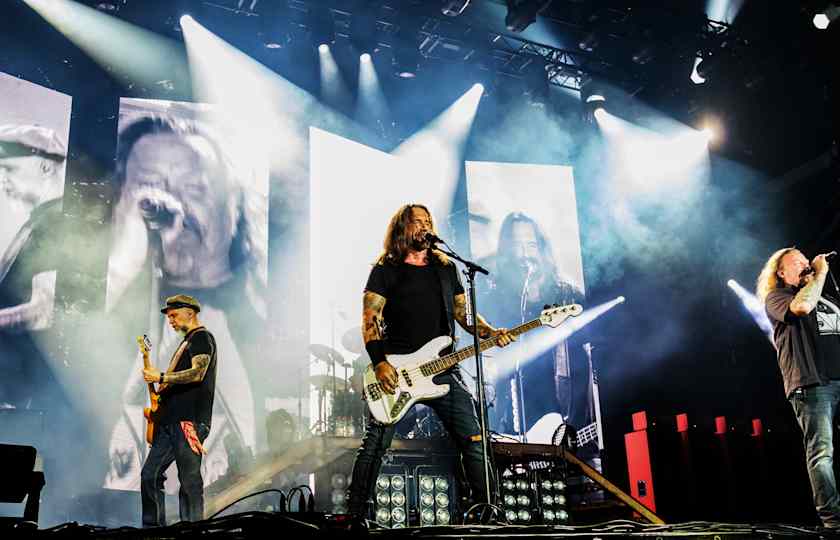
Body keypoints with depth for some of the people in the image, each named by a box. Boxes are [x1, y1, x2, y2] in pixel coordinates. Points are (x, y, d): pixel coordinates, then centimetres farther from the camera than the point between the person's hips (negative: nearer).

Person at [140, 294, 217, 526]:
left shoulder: (202, 337, -5)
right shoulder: (187, 342, 25)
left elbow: (197, 374, -19)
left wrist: (160, 377, -18)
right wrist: (161, 394, 17)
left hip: (189, 421, -10)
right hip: (170, 420, 10)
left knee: (190, 480, -7)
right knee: (150, 474, 8)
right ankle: (154, 527, 14)